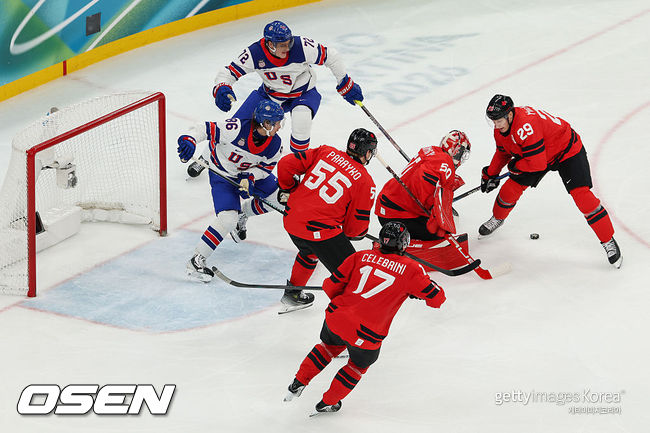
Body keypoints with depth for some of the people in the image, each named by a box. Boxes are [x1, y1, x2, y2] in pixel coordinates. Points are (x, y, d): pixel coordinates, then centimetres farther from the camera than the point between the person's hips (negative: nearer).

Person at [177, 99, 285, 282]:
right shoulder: (237, 128, -33)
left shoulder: (275, 144, -16)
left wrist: (250, 177, -22)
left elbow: (266, 166, -3)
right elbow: (206, 129, -30)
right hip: (222, 174, -6)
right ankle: (196, 261, -10)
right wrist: (189, 140, -48)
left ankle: (243, 213, 29)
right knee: (228, 220, -22)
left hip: (251, 173, 7)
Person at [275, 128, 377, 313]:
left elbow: (286, 164, 6)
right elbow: (357, 226, -1)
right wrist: (355, 233, 22)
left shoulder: (326, 152, 7)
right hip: (322, 231, -7)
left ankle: (292, 294, 52)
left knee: (310, 251, 37)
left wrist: (286, 190, 23)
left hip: (291, 220, 7)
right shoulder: (365, 182, -4)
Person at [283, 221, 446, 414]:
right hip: (365, 336, -3)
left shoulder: (362, 256, 5)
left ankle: (299, 382, 37)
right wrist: (416, 291, 20)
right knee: (359, 364, 28)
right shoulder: (410, 269, -3)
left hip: (335, 317, 3)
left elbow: (331, 286, 8)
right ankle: (327, 403, 36)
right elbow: (436, 297, 1)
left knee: (330, 346, 36)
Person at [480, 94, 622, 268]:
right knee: (511, 188, 0)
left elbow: (537, 163, -35)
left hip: (567, 150, -8)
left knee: (581, 194, -20)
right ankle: (497, 218, 32)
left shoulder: (525, 125, -38)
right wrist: (490, 174, 12)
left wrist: (515, 167, -18)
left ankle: (609, 241, -10)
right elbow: (503, 152, 13)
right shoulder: (501, 128, -9)